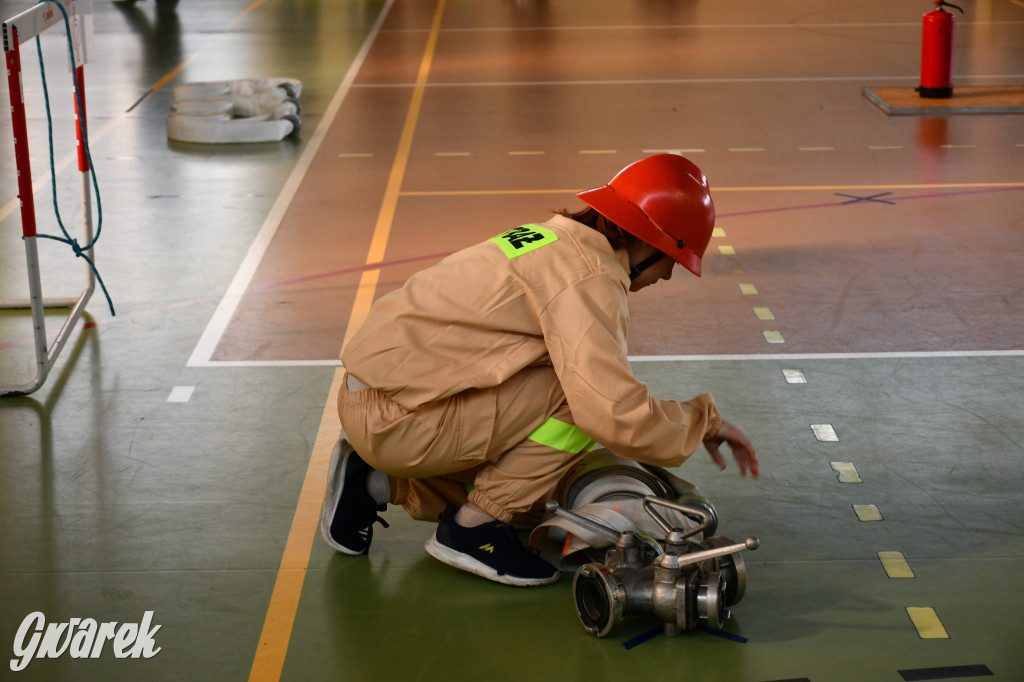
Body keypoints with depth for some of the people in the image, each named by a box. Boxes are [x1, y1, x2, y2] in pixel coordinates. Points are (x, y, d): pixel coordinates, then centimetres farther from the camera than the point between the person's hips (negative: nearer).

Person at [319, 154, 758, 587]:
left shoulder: (557, 240, 15)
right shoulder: (589, 274, -17)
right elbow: (614, 414, -25)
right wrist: (704, 421, -8)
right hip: (399, 418, -10)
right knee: (581, 394, -14)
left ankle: (379, 484, 18)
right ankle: (473, 528, -5)